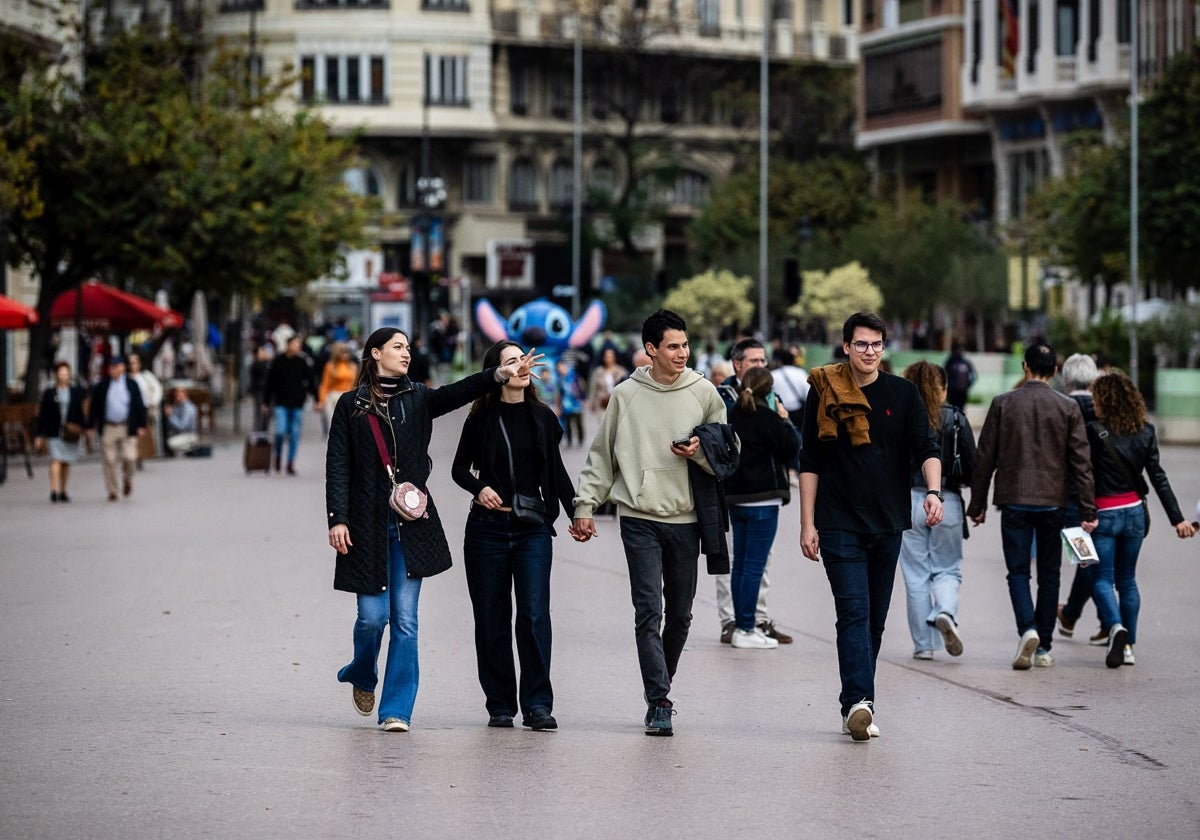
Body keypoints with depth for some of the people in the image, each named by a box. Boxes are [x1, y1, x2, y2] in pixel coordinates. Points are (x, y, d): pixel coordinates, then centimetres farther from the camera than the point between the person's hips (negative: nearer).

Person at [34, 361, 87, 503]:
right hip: (54, 433, -3)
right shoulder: (49, 393, 2)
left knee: (66, 463, 10)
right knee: (56, 461, -15)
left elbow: (80, 411, 13)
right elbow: (42, 415, 3)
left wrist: (81, 428, 2)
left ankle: (63, 491, 20)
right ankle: (54, 490, -21)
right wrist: (40, 435, -1)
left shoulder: (76, 392, 9)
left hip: (71, 433, 3)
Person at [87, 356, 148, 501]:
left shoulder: (132, 385, 5)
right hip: (108, 428, 1)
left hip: (127, 428, -1)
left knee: (129, 458, -10)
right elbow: (94, 407, 9)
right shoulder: (102, 387, 6)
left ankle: (128, 479, 22)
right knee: (109, 460, 0)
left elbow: (140, 406, 8)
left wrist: (141, 426, 2)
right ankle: (112, 491, 9)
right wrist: (91, 427, 5)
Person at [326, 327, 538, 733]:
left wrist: (501, 374, -24)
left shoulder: (417, 399, 10)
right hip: (368, 523, -2)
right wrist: (337, 518, -10)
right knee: (372, 615, -2)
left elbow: (457, 393, -7)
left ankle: (397, 710, 2)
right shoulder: (351, 405, 4)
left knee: (404, 619, -2)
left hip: (411, 524, 2)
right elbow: (338, 465, 0)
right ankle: (362, 677, 29)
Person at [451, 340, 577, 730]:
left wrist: (575, 509, 2)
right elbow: (460, 468, 8)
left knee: (534, 614, -10)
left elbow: (556, 471, 14)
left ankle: (537, 704, -8)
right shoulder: (482, 419, 1)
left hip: (533, 528, 1)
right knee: (492, 618, 3)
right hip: (487, 528, 0)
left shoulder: (542, 417, 6)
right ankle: (500, 705, 11)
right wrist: (479, 488, -12)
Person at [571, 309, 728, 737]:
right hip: (640, 518, -2)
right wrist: (585, 505, 4)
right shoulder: (625, 395, 3)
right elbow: (601, 456, 10)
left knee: (679, 614, 8)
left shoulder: (704, 393, 5)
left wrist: (700, 452, -11)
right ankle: (659, 702, -11)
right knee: (649, 612, -10)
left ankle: (658, 688, 27)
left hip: (685, 519, 2)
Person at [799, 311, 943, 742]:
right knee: (854, 611, -14)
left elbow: (925, 448, 1)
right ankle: (860, 701, -23)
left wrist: (933, 490, -19)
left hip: (887, 524, 3)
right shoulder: (824, 392, 2)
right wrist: (808, 523, -1)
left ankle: (855, 705, 16)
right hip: (839, 524, -3)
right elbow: (809, 461, 4)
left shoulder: (902, 394, 6)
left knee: (874, 619, 7)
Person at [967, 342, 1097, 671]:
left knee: (1018, 571, 3)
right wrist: (1088, 510, 0)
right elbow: (1081, 462, -2)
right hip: (1053, 502, 1)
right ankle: (1043, 647, 12)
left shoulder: (1003, 404, -2)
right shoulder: (1068, 408, -1)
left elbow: (985, 458, 1)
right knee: (1048, 575, 10)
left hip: (1014, 501, -1)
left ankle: (1028, 628, -21)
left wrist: (977, 504, 9)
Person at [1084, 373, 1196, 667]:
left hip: (1103, 514, -5)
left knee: (1101, 578, 2)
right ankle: (1128, 646, 16)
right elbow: (1158, 477, 2)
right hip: (1135, 512, 5)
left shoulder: (1095, 431, -13)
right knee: (1127, 579, 15)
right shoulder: (1146, 432, 2)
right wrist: (1177, 519, 3)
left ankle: (1116, 627, -23)